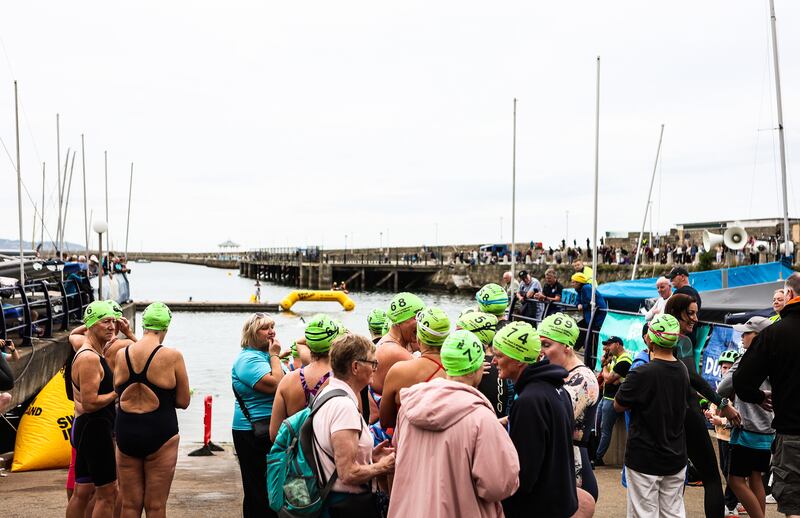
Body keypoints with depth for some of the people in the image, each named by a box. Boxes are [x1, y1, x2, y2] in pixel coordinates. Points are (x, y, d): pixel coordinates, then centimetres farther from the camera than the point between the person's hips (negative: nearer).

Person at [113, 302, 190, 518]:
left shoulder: (121, 354, 0)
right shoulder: (172, 356, -11)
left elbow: (118, 391, 9)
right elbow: (183, 401, -5)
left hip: (125, 434, 3)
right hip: (159, 435, -3)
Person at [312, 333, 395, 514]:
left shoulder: (326, 393, 7)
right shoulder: (344, 405, -23)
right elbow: (348, 474, -26)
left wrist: (369, 456, 8)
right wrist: (382, 466, -11)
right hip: (347, 504, -9)